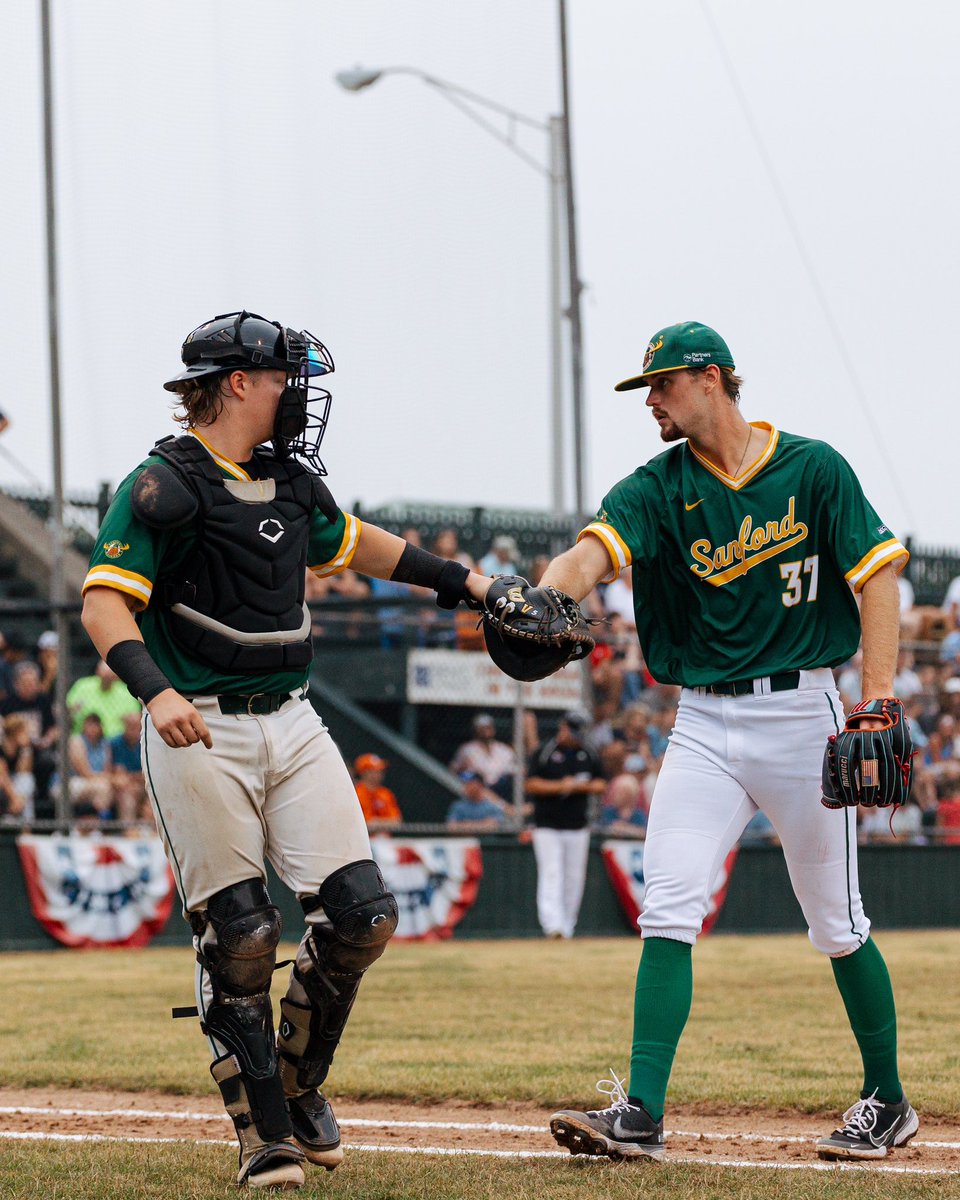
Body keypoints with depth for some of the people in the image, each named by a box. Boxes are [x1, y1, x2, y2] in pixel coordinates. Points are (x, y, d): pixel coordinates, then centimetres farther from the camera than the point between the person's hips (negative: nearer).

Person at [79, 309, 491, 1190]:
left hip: (293, 725, 7)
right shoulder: (165, 485, -10)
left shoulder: (290, 479, 14)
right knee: (239, 937, -6)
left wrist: (460, 581, 33)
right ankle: (265, 1136, 5)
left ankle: (299, 1085, 19)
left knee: (361, 916, -2)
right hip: (200, 733, -7)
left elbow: (352, 543, 33)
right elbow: (105, 599, -17)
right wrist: (155, 689, -33)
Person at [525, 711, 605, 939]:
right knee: (551, 875, -14)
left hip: (578, 827, 4)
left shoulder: (589, 754, 9)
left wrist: (584, 786, -9)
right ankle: (552, 925, -24)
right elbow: (531, 785, -8)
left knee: (574, 878, 6)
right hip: (548, 827, -4)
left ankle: (567, 929, 15)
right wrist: (560, 786, -19)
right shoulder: (545, 752, -4)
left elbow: (601, 785, 12)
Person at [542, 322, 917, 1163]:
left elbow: (878, 577, -5)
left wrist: (877, 707, -14)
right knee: (667, 910, -10)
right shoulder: (661, 487, 2)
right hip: (704, 722, 3)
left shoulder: (813, 470, -4)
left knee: (837, 924, 6)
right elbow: (595, 551, -16)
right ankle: (641, 1113, -13)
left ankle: (887, 1101, 22)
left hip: (799, 712, -2)